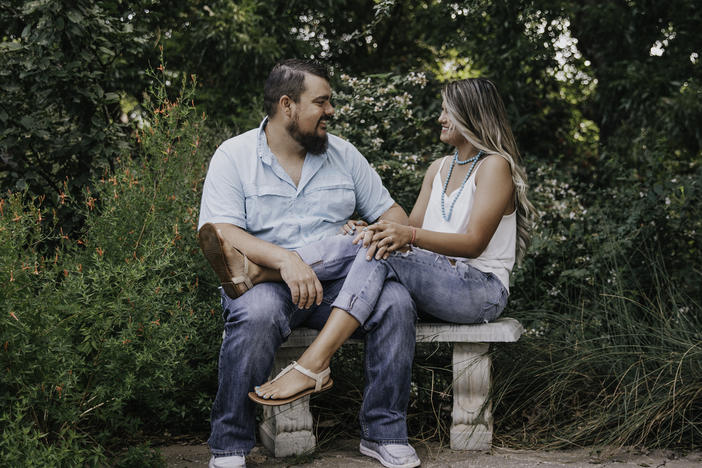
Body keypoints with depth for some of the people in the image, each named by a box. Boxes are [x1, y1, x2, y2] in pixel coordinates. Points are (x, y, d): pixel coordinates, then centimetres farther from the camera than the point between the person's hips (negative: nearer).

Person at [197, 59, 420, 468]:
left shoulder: (343, 154, 15)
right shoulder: (234, 156, 1)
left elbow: (391, 211, 17)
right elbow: (220, 234, -12)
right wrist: (283, 258, -28)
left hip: (338, 281, 4)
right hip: (265, 280, -3)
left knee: (396, 301, -24)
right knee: (257, 313, -37)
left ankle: (386, 432, -11)